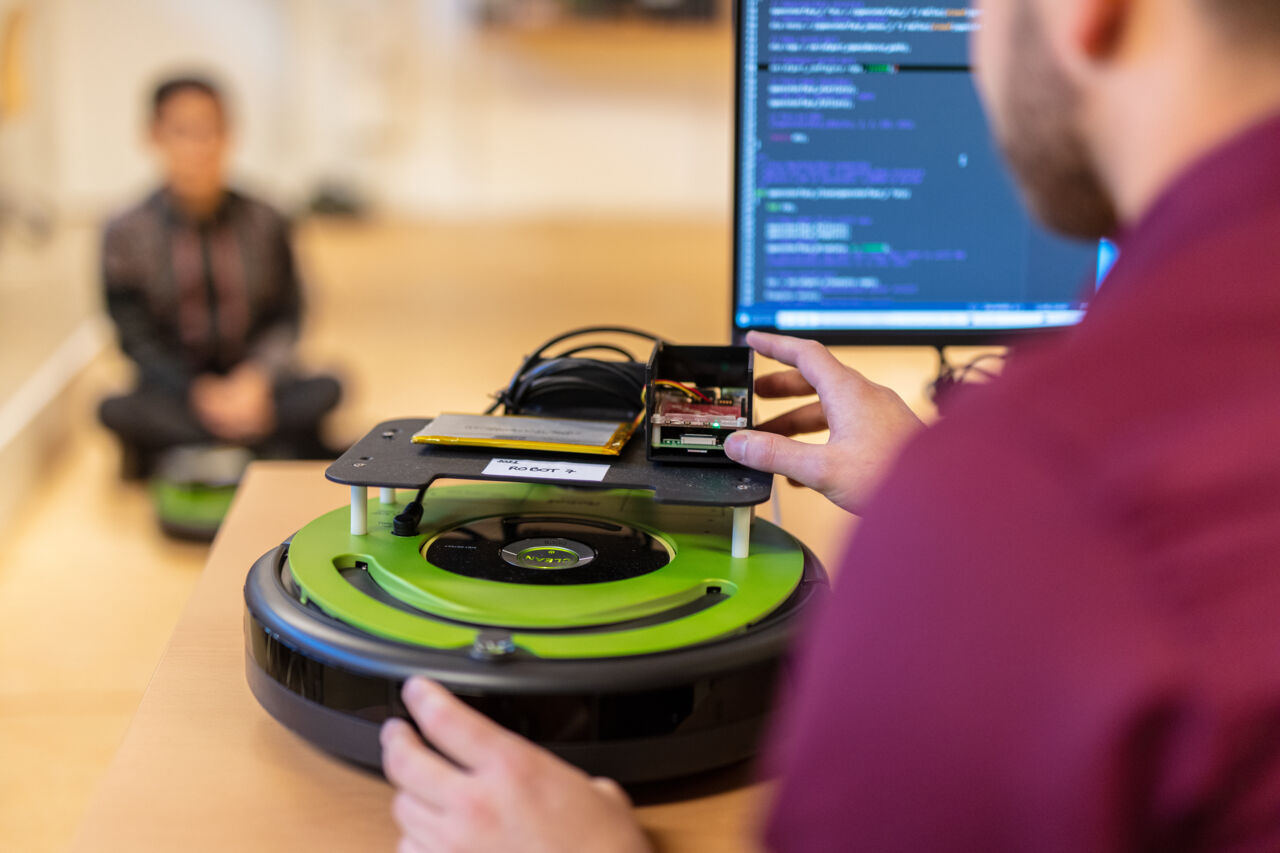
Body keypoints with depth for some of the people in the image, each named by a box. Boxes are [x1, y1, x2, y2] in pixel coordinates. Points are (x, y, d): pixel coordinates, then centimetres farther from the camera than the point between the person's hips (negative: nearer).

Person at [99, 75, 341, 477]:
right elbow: (136, 339, -4)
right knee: (118, 411, -32)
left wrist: (256, 379, -16)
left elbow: (287, 318, 3)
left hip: (255, 386, 1)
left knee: (325, 389, -27)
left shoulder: (263, 223, 1)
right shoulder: (127, 235, -3)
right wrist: (200, 394, -19)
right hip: (176, 390, -1)